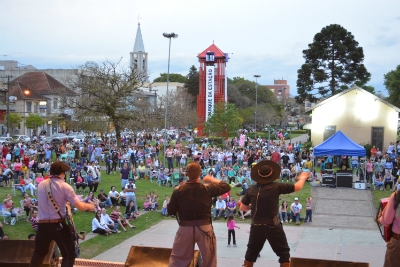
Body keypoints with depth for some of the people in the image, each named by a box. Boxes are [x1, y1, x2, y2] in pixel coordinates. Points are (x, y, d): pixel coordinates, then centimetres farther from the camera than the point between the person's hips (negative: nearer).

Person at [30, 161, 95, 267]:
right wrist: (89, 206, 9)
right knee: (69, 254, 8)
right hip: (58, 225, -5)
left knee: (39, 252, 22)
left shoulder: (41, 185, 7)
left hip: (42, 225, 5)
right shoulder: (64, 186, -8)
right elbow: (80, 206, -11)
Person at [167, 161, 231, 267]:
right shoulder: (207, 188, -9)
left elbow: (171, 211, -2)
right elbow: (226, 187, 7)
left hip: (185, 228, 0)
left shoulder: (178, 190, -9)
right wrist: (212, 180, 19)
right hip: (204, 228, 0)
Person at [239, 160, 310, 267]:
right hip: (272, 226, -3)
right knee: (283, 252, 10)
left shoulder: (251, 189, -3)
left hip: (256, 226, 3)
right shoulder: (276, 187, -12)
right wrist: (302, 178, 19)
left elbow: (242, 208, 5)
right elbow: (298, 187, -1)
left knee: (251, 252, 19)